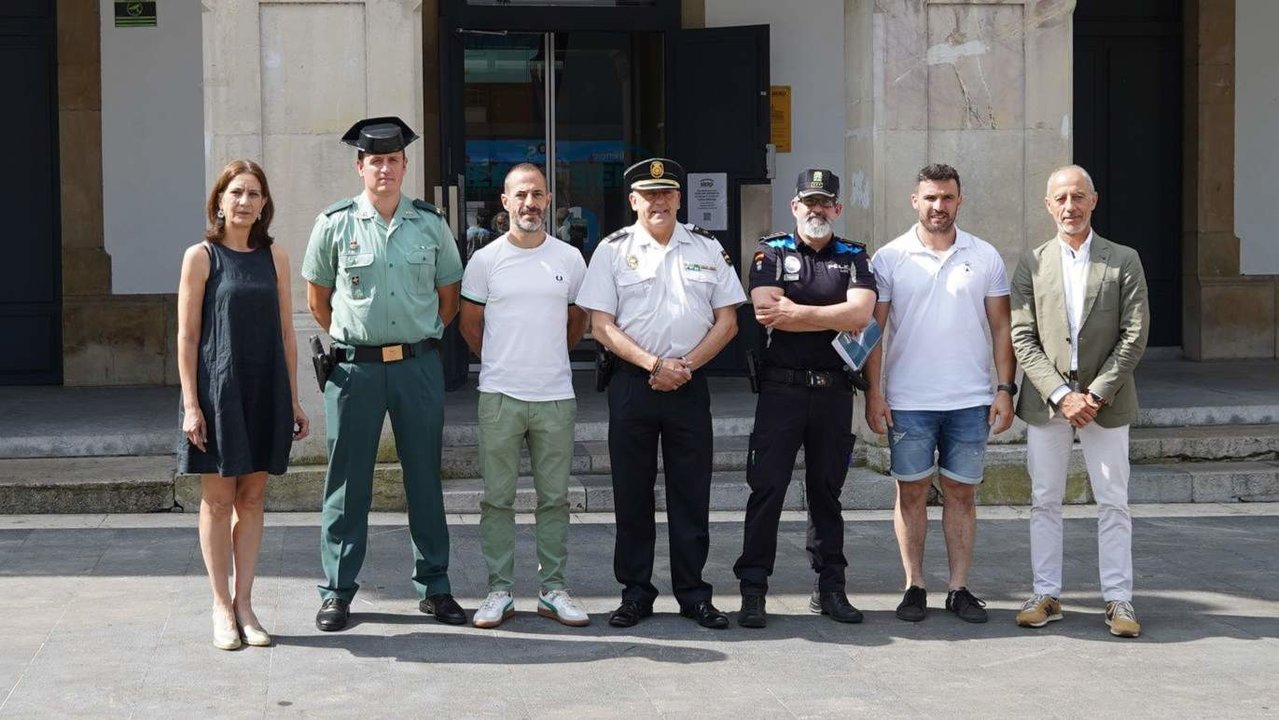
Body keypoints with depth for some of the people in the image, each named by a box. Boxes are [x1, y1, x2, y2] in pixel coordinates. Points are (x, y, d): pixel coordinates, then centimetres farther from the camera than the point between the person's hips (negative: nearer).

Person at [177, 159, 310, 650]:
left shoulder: (274, 257, 8)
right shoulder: (201, 257, -2)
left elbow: (286, 334, 11)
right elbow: (187, 336, -4)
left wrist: (293, 401, 8)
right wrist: (191, 404, -10)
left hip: (265, 392, 3)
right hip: (218, 388, -3)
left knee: (252, 499, 7)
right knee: (218, 499, 2)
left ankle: (244, 604, 13)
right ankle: (222, 608, 9)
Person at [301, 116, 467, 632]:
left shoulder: (430, 223, 5)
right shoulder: (335, 223, 0)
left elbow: (449, 295, 15)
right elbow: (317, 298, 10)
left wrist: (421, 339, 10)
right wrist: (349, 341, 7)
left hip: (419, 365, 2)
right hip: (355, 368, -2)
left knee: (425, 478, 8)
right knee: (347, 481, 2)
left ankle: (433, 587, 17)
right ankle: (337, 592, 11)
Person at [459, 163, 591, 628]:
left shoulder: (570, 259, 6)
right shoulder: (486, 260, 2)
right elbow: (470, 324, 11)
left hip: (556, 397, 1)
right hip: (499, 397, -1)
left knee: (555, 498, 6)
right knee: (498, 499, 2)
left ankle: (553, 589, 14)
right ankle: (499, 591, 9)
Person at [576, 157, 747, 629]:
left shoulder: (707, 249, 8)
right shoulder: (613, 250, 3)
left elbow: (727, 322, 6)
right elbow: (601, 326, -2)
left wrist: (686, 366, -7)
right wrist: (654, 365, -12)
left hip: (690, 383, 1)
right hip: (632, 383, -1)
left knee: (691, 493, 4)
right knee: (632, 492, 3)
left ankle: (693, 594, 12)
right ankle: (635, 594, 12)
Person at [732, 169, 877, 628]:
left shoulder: (854, 257, 10)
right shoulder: (772, 252, 5)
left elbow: (860, 314, -9)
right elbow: (767, 312, -13)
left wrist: (795, 311, -12)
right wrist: (835, 320, -9)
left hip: (834, 389, 2)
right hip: (781, 387, -2)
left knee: (827, 490, 10)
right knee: (767, 488, -4)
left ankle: (830, 587, 17)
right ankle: (752, 590, -1)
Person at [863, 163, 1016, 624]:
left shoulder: (985, 257, 5)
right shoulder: (890, 258, 2)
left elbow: (1001, 327, 7)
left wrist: (1005, 387, -1)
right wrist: (873, 392, -5)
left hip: (970, 400, 1)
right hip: (907, 400, -1)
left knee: (961, 492, 6)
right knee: (911, 491, 4)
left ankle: (959, 588, 12)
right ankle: (914, 587, 12)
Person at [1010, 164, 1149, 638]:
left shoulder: (1123, 261, 1)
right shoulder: (1032, 264, 3)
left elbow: (1135, 334, -4)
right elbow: (1022, 337, -2)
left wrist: (1096, 394, -12)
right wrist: (1061, 394, -12)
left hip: (1105, 401, -1)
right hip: (1046, 400, 1)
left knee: (1113, 504, 3)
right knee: (1045, 501, 6)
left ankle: (1118, 600, 8)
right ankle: (1046, 596, 14)